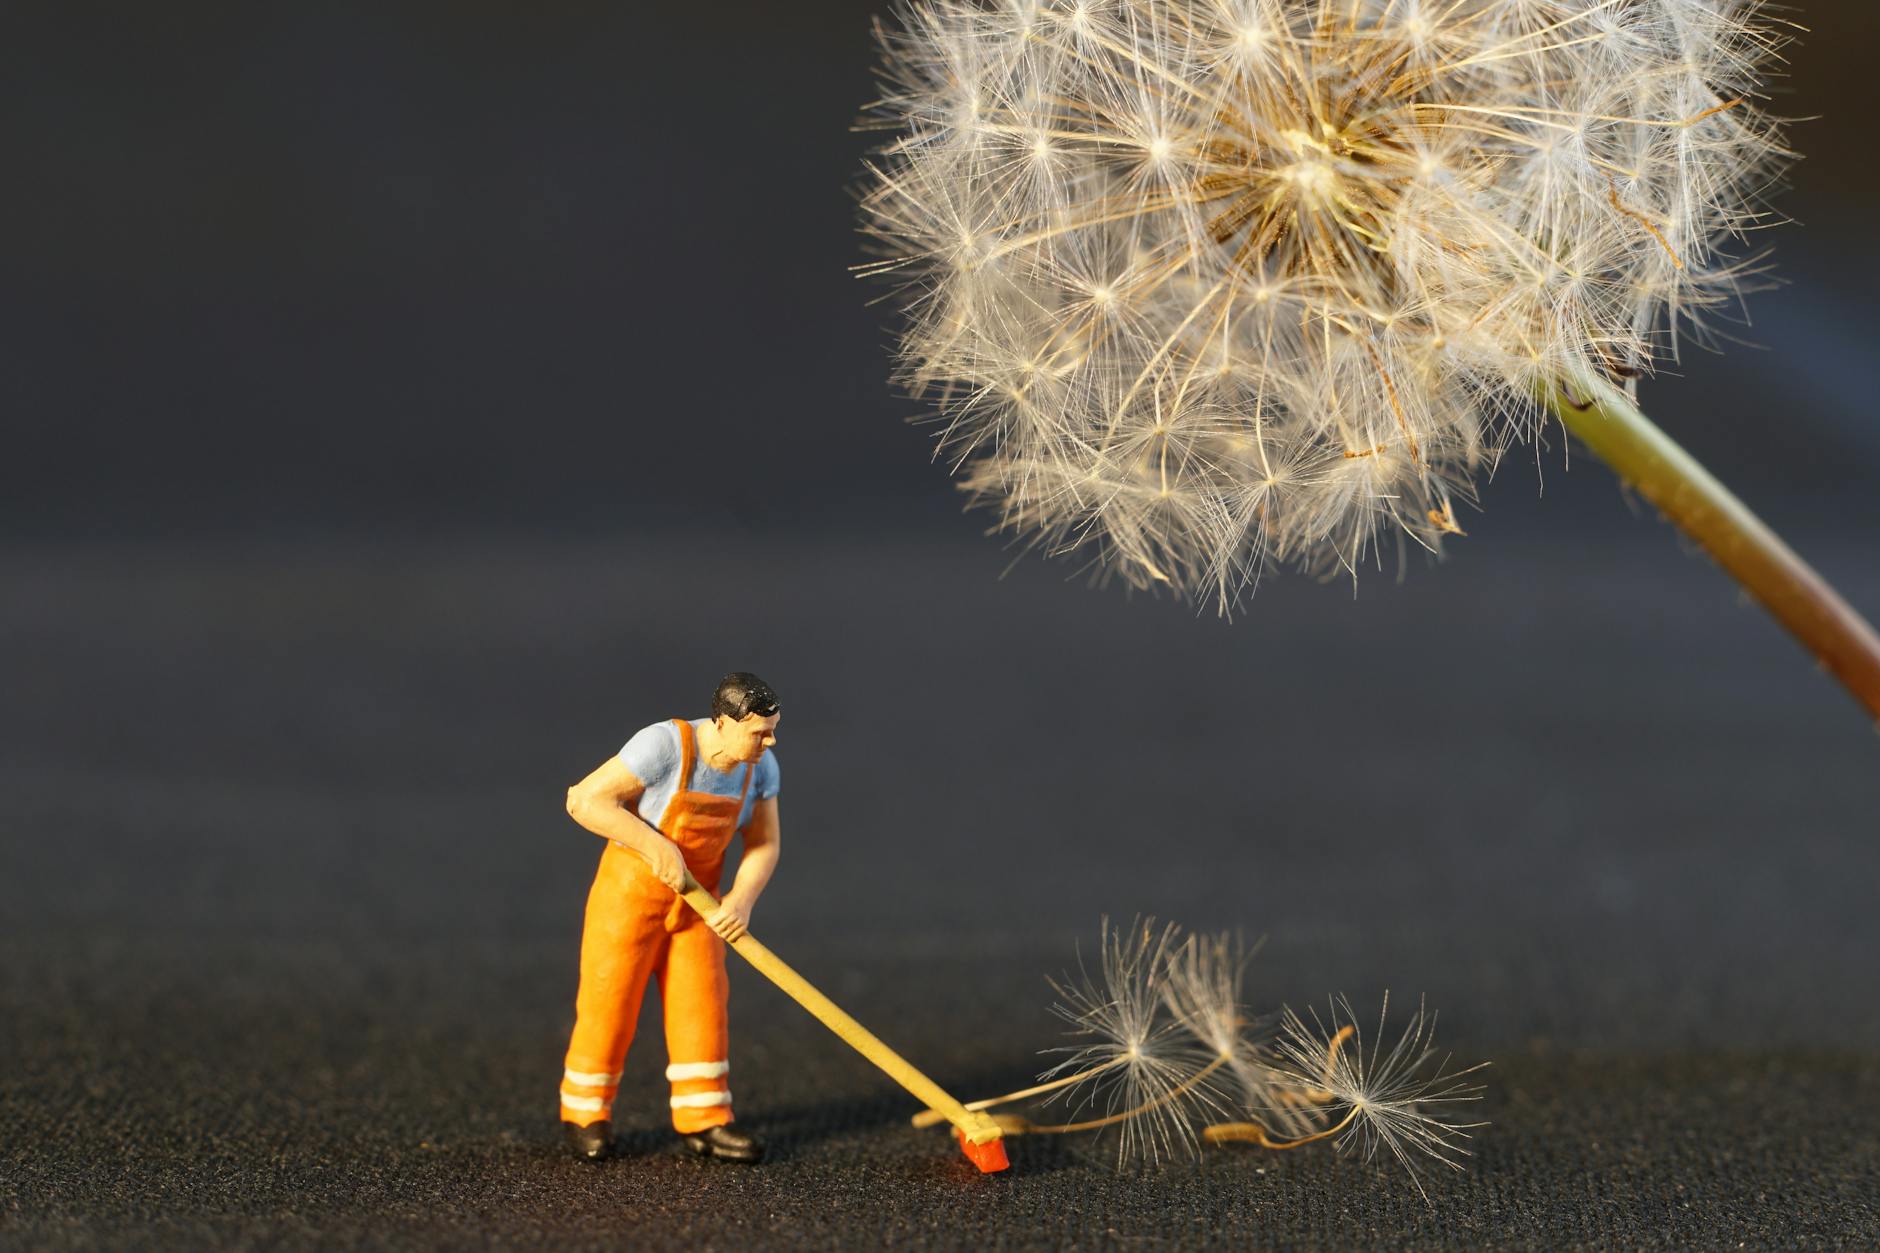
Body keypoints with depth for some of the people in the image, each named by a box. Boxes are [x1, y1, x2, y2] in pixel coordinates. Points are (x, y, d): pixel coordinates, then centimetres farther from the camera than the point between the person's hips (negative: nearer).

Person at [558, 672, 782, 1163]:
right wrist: (657, 846, -32)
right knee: (609, 1002, 1)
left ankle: (703, 1120, 9)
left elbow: (765, 843, -2)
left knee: (702, 1003, 2)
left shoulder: (760, 767, -10)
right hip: (631, 886, -5)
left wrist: (742, 898, -20)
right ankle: (584, 1113, 18)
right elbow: (585, 800, -28)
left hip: (694, 897, 5)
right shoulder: (665, 745, -28)